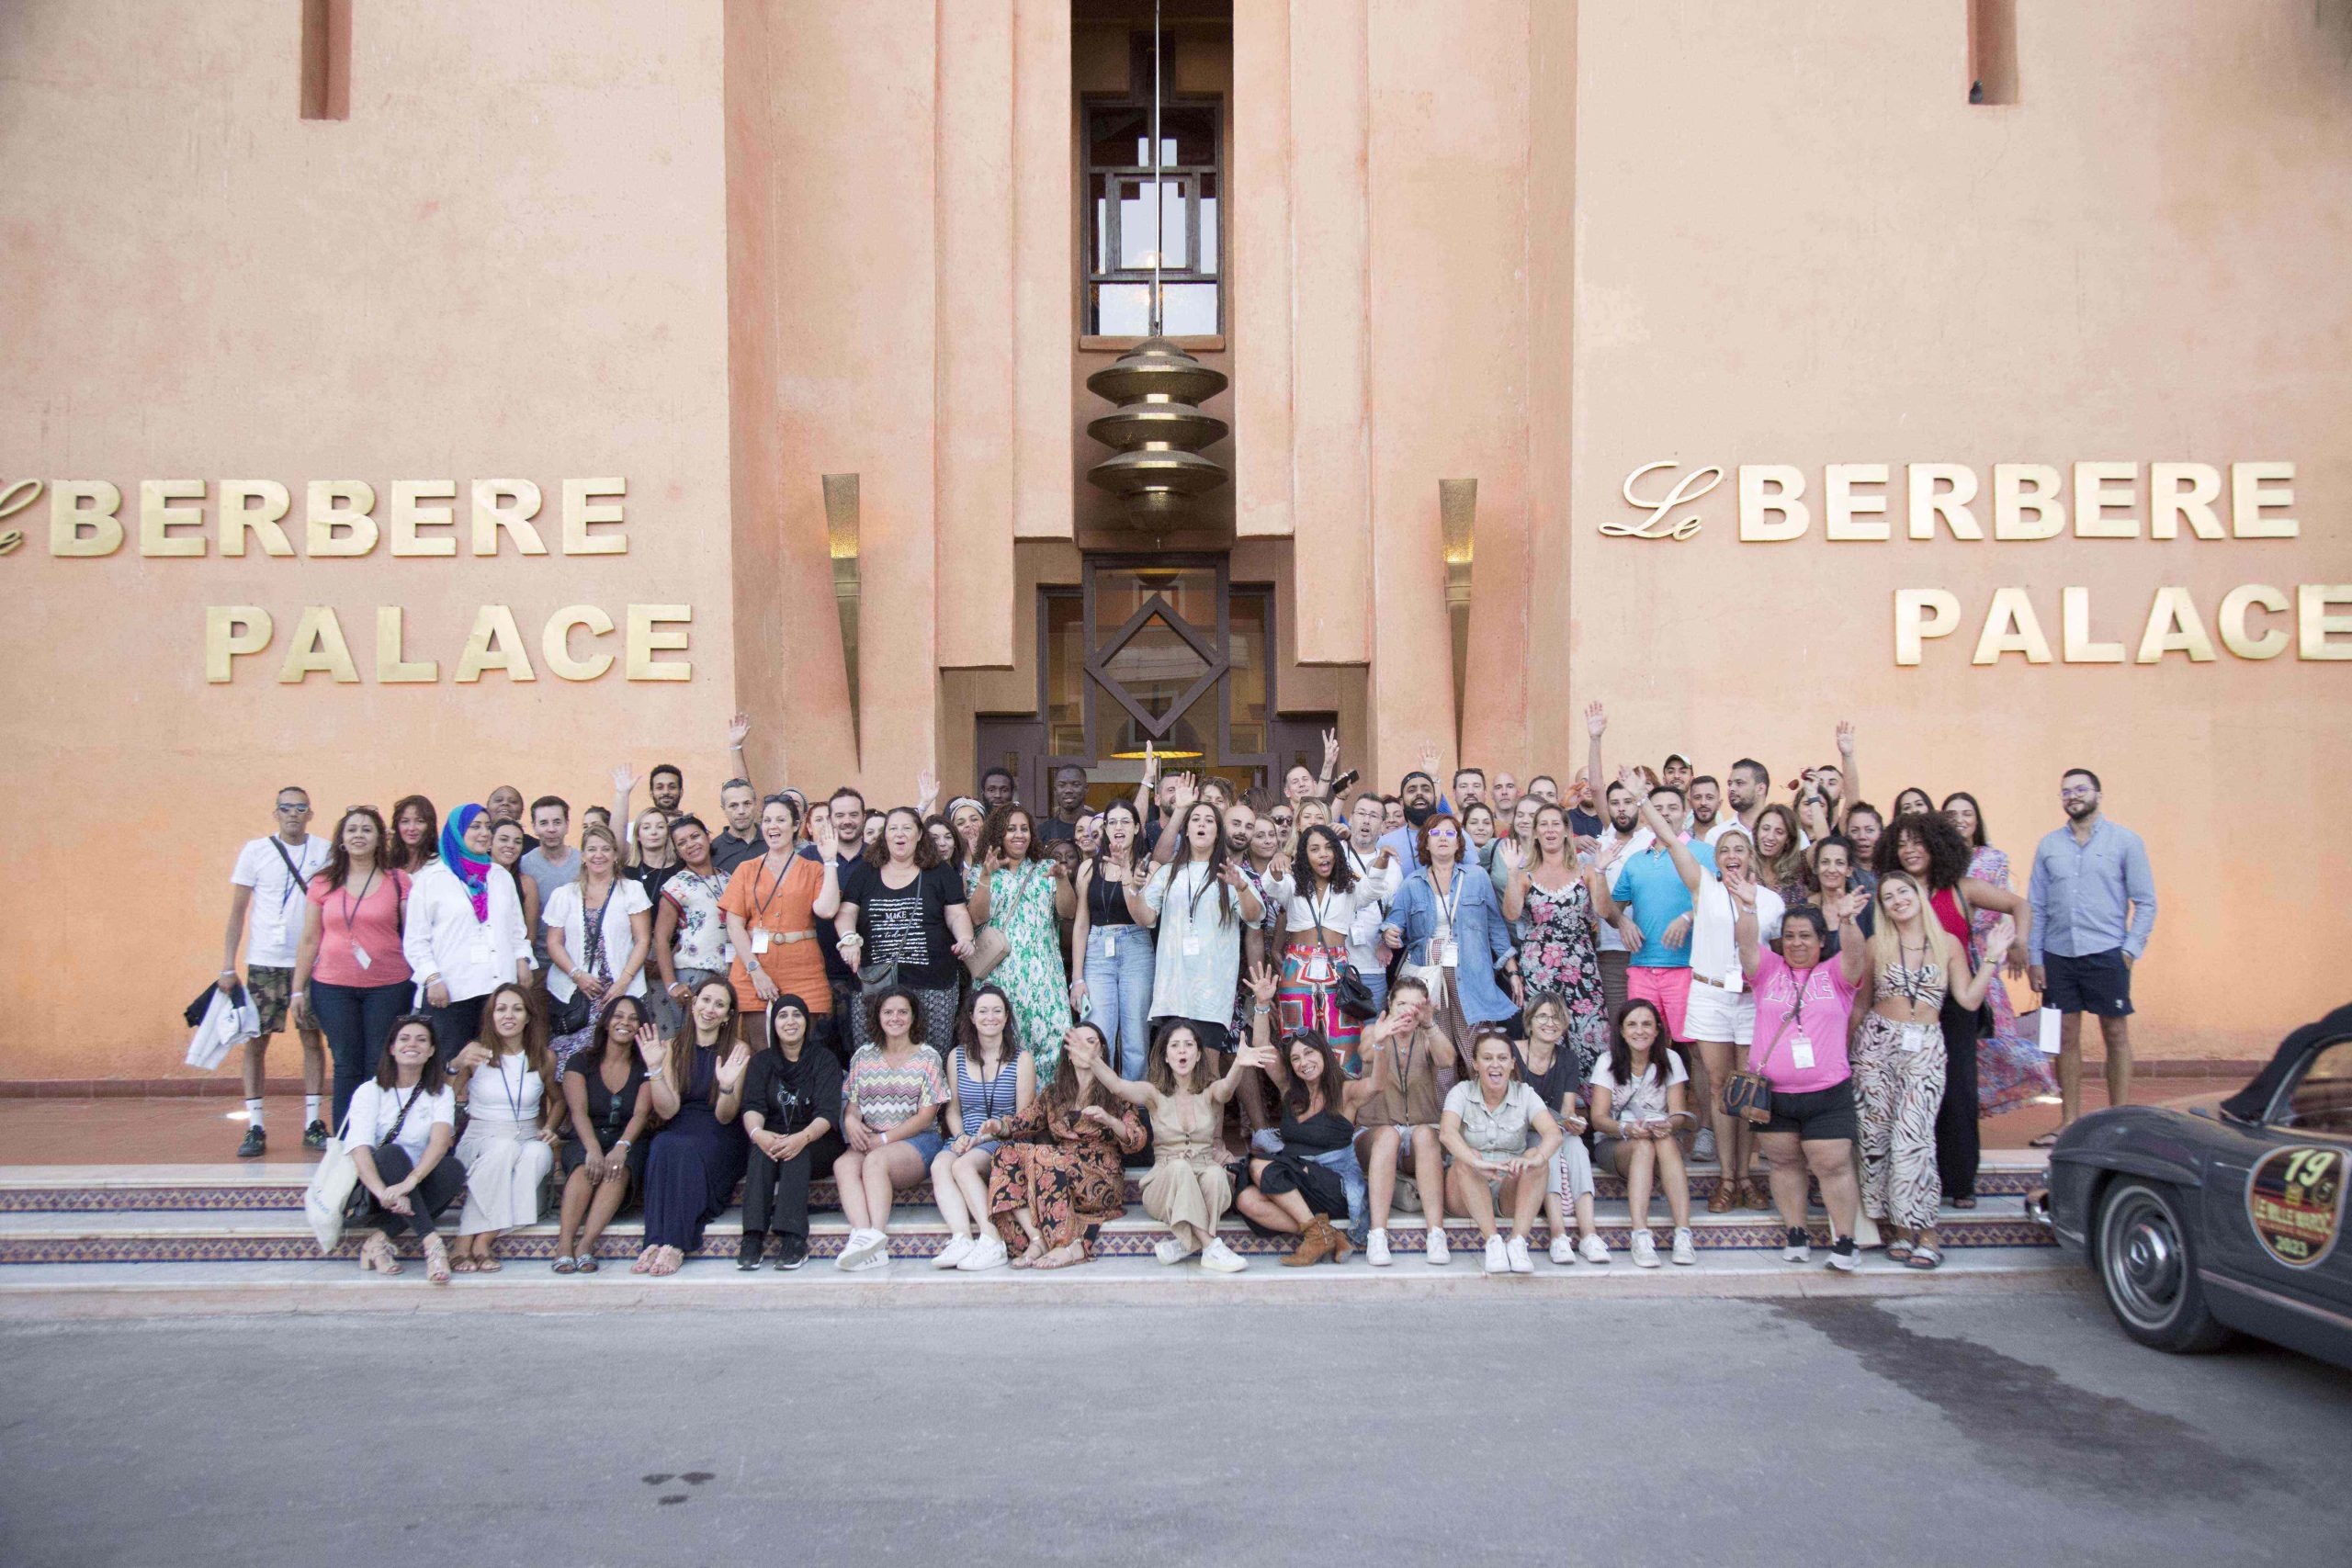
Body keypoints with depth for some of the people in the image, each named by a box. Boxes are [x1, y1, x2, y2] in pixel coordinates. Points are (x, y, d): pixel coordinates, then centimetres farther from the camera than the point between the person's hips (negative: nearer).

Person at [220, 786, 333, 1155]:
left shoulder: (326, 851, 3)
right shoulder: (255, 851, 2)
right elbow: (237, 911, 4)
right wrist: (228, 965, -2)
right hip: (264, 961, 0)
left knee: (313, 1039, 4)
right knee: (255, 1041, 0)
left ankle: (313, 1124, 11)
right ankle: (254, 1128, 7)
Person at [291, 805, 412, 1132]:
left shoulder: (398, 882, 2)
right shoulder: (322, 884, 6)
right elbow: (309, 941, 10)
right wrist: (297, 990, 8)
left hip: (387, 987, -1)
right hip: (332, 988, 1)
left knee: (381, 1067, 0)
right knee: (347, 1066, 4)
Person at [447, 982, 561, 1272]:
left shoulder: (543, 1058, 6)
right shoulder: (476, 1052, 1)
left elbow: (558, 1100, 22)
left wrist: (549, 1128, 3)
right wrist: (456, 1066, -21)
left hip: (530, 1141, 2)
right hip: (479, 1140, -2)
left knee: (540, 1153, -33)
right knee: (504, 1147, -37)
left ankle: (484, 1240, -30)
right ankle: (465, 1244, -30)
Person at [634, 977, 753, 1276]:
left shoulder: (737, 1050, 1)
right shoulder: (674, 1047, 9)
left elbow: (725, 1117, -7)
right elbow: (668, 1111, -2)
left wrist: (727, 1086, -26)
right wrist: (654, 1069, -14)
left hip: (721, 1140, -2)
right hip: (680, 1132, 2)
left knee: (685, 1151, -34)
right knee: (663, 1146, -32)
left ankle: (674, 1245, -36)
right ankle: (659, 1241, -37)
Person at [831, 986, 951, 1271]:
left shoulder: (927, 1057, 6)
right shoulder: (863, 1055, 18)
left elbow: (926, 1115, -1)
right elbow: (851, 1102, 13)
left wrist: (884, 1139, -10)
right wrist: (851, 1121, -12)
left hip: (917, 1141, -3)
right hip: (868, 1142, 3)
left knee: (875, 1161, -34)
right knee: (844, 1165, -30)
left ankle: (876, 1236, -45)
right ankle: (864, 1237, -48)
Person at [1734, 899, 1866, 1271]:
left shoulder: (1835, 974, 5)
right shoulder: (1769, 969, 7)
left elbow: (1856, 954, -15)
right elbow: (1748, 944, -10)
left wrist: (1847, 920, -36)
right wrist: (1747, 907, -30)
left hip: (1827, 1093, -2)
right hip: (1771, 1092, 2)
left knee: (1833, 1165, -2)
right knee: (1784, 1162, 10)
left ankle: (1843, 1241, 10)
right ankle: (1796, 1234, 22)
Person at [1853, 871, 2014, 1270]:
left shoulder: (1949, 943, 9)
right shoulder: (1877, 945, 6)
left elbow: (1969, 999, 2)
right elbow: (1858, 997, 6)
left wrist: (1992, 957, 1)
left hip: (1925, 1047, -1)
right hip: (1878, 1041, 1)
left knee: (1913, 1136, -13)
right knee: (1877, 1134, -2)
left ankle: (1923, 1230, -7)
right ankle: (1894, 1226, 9)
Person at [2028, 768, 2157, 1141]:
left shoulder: (2125, 841, 2)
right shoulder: (2048, 845, 9)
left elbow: (2146, 902, 1)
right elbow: (2036, 907, 10)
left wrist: (2131, 949, -9)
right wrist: (2035, 959, 3)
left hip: (2106, 954, -3)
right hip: (2058, 955, 3)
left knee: (2116, 1035, 3)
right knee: (2066, 1037, 6)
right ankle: (2070, 1123, 14)